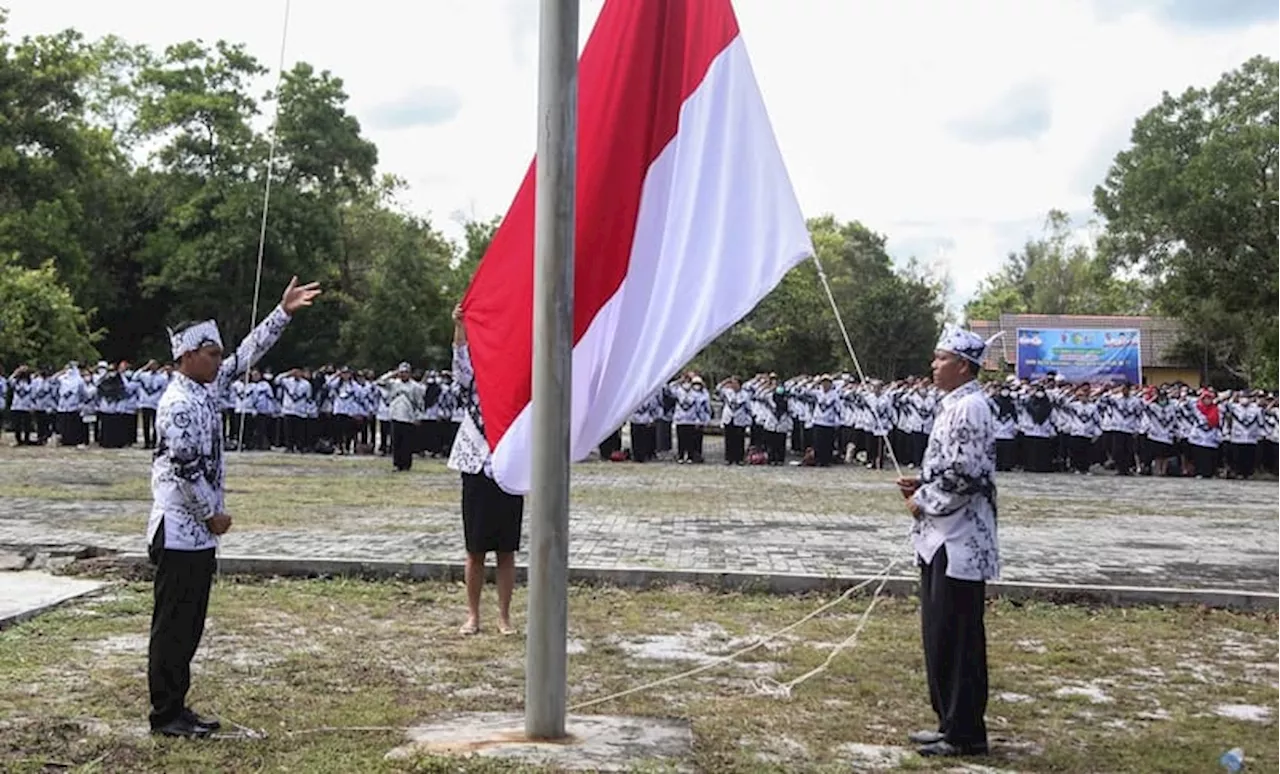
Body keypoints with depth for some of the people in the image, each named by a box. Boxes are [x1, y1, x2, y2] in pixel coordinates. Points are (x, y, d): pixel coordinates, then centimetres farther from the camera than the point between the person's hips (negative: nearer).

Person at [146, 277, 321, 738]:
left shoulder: (208, 388, 10)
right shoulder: (179, 404, -18)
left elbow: (248, 354, 16)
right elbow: (186, 468, -20)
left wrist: (283, 312, 13)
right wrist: (212, 513, -11)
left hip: (198, 531, 10)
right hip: (180, 530, -10)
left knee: (190, 623, 13)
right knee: (173, 623, -2)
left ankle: (177, 707, 21)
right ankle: (165, 715, 6)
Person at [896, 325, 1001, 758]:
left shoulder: (970, 407, -15)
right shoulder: (953, 406, 16)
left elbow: (965, 475, -23)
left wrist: (923, 502, -12)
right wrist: (921, 485, 9)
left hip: (960, 542, -10)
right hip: (941, 539, 10)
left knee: (958, 638, -3)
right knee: (939, 636, 15)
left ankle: (965, 734, 6)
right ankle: (951, 722, 25)